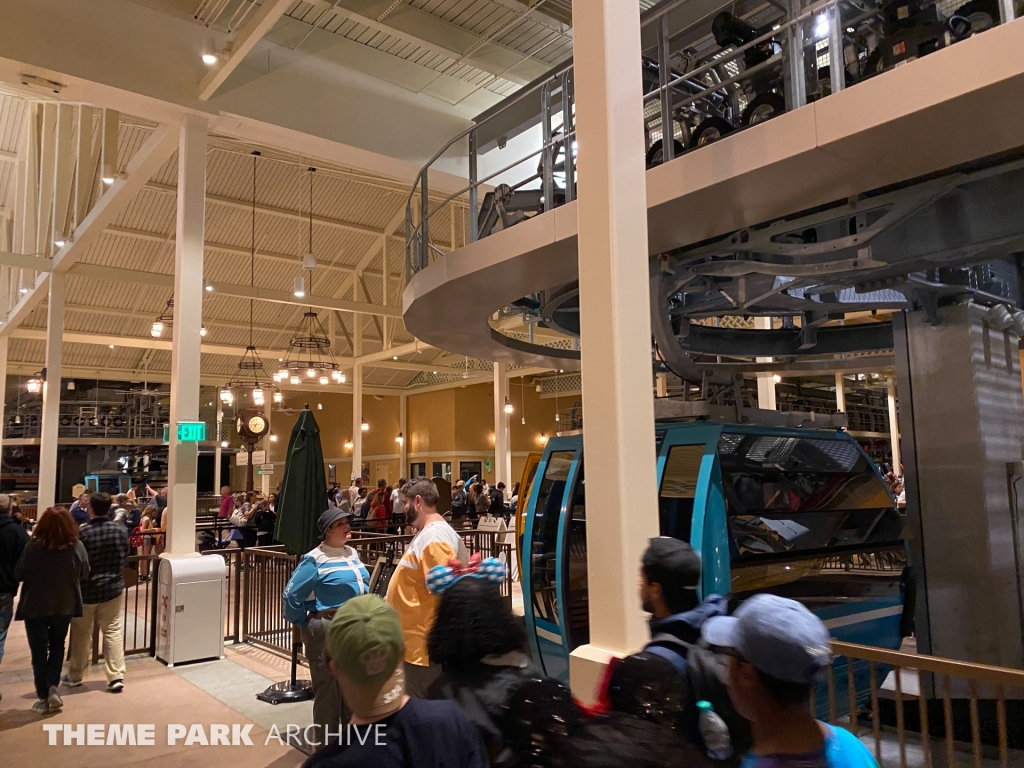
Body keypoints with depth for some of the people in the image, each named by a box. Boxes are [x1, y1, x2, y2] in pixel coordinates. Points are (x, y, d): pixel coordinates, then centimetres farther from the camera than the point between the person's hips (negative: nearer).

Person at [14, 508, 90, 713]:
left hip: (35, 606, -2)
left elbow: (18, 575, -7)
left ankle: (43, 698, 18)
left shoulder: (33, 546, -18)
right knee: (57, 646, 23)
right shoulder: (76, 546, -14)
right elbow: (84, 574, 0)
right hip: (64, 605, 2)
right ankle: (53, 687, 9)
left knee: (39, 652, 11)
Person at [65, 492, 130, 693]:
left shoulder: (82, 533, -19)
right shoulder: (121, 530, -6)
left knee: (81, 635, 14)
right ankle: (116, 677, 5)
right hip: (113, 588, 3)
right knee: (113, 632, 8)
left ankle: (74, 676, 30)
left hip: (86, 590, -2)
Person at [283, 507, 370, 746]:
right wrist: (304, 624, -2)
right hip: (327, 630, -7)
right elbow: (291, 595, -11)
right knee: (329, 691, 6)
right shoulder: (315, 560, -15)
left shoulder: (352, 553, 7)